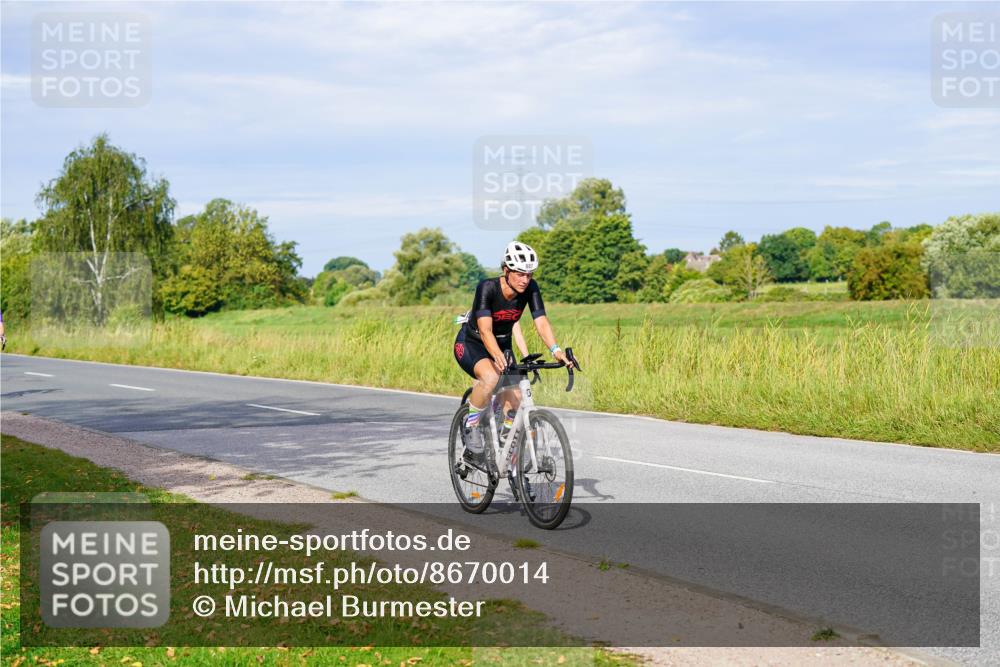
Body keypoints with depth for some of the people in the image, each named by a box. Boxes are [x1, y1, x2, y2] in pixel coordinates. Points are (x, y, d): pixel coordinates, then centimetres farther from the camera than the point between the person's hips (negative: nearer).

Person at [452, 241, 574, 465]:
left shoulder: (530, 289, -17)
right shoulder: (487, 288, -29)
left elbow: (541, 322, -24)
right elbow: (485, 330, -38)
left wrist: (557, 351, -41)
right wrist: (498, 357, -56)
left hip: (502, 345, 5)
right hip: (471, 344, -5)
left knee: (514, 399, -12)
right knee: (491, 376, -36)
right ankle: (471, 426, -15)